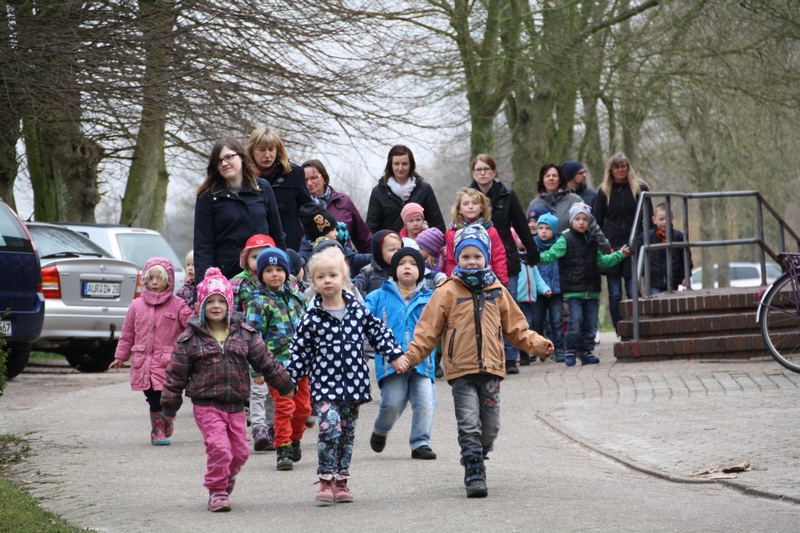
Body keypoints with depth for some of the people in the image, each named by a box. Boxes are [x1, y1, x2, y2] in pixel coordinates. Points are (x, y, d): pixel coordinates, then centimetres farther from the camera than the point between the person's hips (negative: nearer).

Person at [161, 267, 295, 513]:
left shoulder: (245, 334, 5)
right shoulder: (190, 338, -2)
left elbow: (265, 361, 12)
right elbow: (176, 373, 1)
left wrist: (285, 384, 15)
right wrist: (169, 407, 1)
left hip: (236, 405, 4)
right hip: (206, 405, -4)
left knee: (240, 451, 7)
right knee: (219, 448, -16)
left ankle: (226, 481, 35)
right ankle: (217, 492, -1)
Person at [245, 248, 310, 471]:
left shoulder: (295, 296, 10)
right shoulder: (259, 302, -7)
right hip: (277, 363, -6)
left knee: (303, 407, 11)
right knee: (284, 406, -11)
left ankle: (294, 440, 33)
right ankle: (283, 450, -5)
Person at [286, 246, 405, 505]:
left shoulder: (358, 311, 4)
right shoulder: (311, 319, -2)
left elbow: (378, 332, 13)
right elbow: (300, 351, 2)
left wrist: (395, 354, 4)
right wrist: (288, 379, -1)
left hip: (353, 385, 3)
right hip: (324, 384, -3)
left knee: (347, 433, 9)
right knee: (330, 426, -20)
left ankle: (341, 481, 20)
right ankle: (326, 481, -11)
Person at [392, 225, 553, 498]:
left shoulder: (497, 291, 10)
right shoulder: (447, 292, 1)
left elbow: (516, 328, 17)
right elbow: (427, 331, 0)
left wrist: (538, 344, 3)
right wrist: (409, 357, -10)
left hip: (491, 370, 3)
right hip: (461, 371, -3)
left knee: (489, 428, 8)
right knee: (469, 426, -12)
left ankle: (477, 460, 31)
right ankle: (474, 475, -8)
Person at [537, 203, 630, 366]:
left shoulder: (592, 241, 17)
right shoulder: (565, 240, -2)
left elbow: (601, 261, 30)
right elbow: (551, 255, -11)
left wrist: (619, 255, 32)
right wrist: (538, 257, -29)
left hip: (591, 291, 6)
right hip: (573, 291, -6)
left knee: (591, 322, 6)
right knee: (576, 320, -13)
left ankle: (586, 351, 15)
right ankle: (570, 350, 1)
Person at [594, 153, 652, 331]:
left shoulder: (640, 189, 6)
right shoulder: (604, 192, 10)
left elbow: (649, 219, 7)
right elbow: (597, 221, 10)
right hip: (611, 247, 1)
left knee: (633, 293, -5)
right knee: (615, 294, -1)